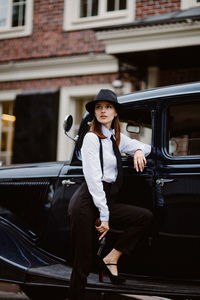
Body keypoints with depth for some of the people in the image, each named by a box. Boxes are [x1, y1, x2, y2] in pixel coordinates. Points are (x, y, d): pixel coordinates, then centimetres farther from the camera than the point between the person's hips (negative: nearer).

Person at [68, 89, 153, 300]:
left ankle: (111, 258, -4)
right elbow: (93, 179, -14)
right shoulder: (92, 138, -7)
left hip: (107, 201, 8)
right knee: (83, 261, -8)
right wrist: (104, 215, -18)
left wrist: (138, 151, 4)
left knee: (145, 216, -10)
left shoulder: (116, 138, 15)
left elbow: (145, 147, 30)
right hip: (87, 203, -7)